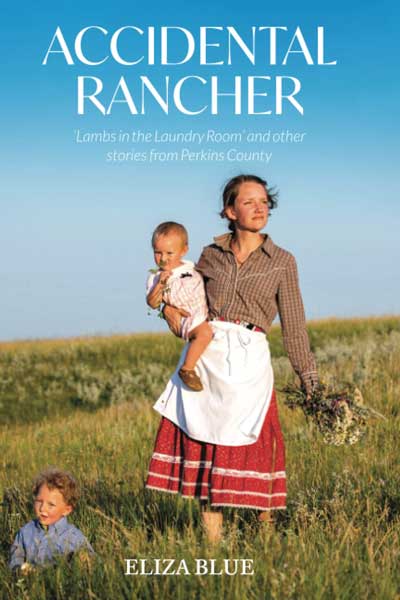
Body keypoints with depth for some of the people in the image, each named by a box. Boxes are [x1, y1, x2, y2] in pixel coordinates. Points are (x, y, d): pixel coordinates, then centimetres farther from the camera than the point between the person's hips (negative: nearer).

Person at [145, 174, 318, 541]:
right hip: (204, 356, 2)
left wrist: (311, 386, 5)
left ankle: (265, 526, 9)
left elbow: (294, 328, 7)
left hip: (248, 360, -2)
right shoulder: (211, 255, 10)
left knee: (244, 447, -6)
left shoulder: (282, 262, 6)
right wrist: (170, 308, 3)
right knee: (202, 440, -2)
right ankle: (213, 537, 2)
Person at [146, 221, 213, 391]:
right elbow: (152, 303, -7)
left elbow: (204, 287, 33)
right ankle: (187, 369, -29)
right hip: (187, 319, -7)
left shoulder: (190, 269, 16)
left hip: (205, 315, 7)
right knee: (204, 332, -33)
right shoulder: (155, 278, 3)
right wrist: (160, 284, -18)